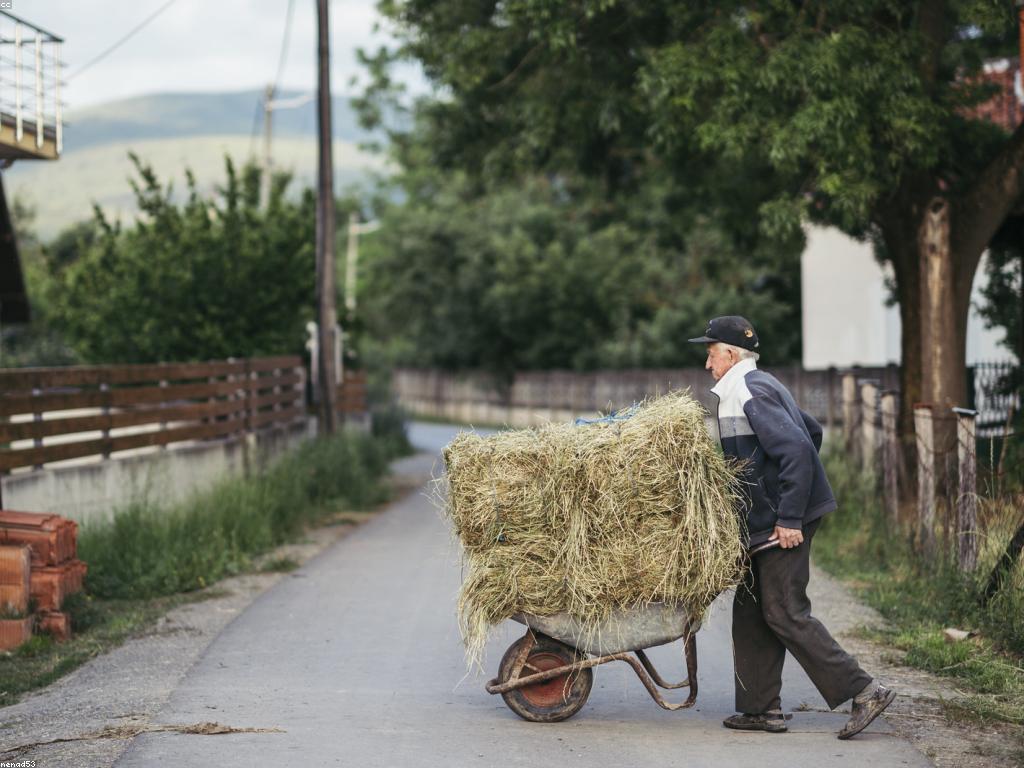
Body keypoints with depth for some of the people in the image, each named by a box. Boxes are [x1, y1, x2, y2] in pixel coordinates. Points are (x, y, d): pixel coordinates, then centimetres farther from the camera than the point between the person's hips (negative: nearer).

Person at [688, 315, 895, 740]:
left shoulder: (749, 393, -15)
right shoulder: (759, 386, 17)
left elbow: (797, 449, -25)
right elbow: (813, 431, 28)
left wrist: (789, 518, -24)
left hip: (782, 523, -10)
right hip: (768, 522, 10)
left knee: (785, 613, -9)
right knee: (750, 610, 11)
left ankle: (864, 691, -6)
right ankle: (761, 708, 14)